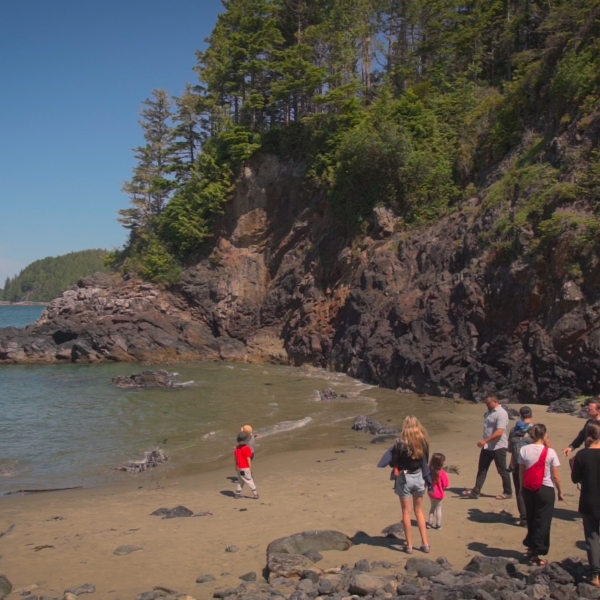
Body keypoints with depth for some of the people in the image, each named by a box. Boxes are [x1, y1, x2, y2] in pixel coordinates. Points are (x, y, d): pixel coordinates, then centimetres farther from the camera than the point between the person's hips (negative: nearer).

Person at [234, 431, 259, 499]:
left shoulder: (237, 448, 1)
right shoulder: (247, 448, -18)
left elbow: (236, 458, 7)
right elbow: (248, 460, -18)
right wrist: (251, 469, -12)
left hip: (239, 468, 6)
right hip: (245, 469, -6)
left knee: (240, 481, 19)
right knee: (250, 481, 3)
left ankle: (238, 494, 18)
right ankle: (255, 494, 4)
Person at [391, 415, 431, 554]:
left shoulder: (401, 443, -17)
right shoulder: (423, 442, -6)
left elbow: (393, 463, -11)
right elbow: (425, 461, 7)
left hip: (404, 478, -3)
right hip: (419, 477, 4)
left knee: (406, 512, 8)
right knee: (419, 511, 17)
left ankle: (409, 545, 11)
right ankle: (425, 544, 18)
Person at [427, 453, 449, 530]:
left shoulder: (430, 471, -9)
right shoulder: (442, 473, -24)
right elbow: (445, 485, -17)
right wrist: (447, 478, -3)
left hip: (431, 493, 5)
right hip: (439, 494, -4)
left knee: (433, 507, 22)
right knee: (438, 508, 11)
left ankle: (430, 523, 25)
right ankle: (438, 524, 19)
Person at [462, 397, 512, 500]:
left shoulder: (501, 413, -18)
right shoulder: (489, 413, 10)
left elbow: (499, 432, -27)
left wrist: (485, 441, -31)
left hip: (498, 447, -9)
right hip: (487, 447, 9)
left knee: (502, 471, 5)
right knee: (482, 469, 8)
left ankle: (507, 492, 19)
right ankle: (475, 492, 11)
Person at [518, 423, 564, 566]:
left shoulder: (524, 450, -4)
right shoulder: (550, 452, -12)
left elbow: (521, 472, 2)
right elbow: (555, 476, -8)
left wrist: (522, 488, 16)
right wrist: (560, 492, 5)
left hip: (528, 489, 4)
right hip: (546, 490, -4)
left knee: (531, 519, 20)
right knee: (543, 522, 5)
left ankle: (531, 546, 32)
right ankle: (535, 553, 6)